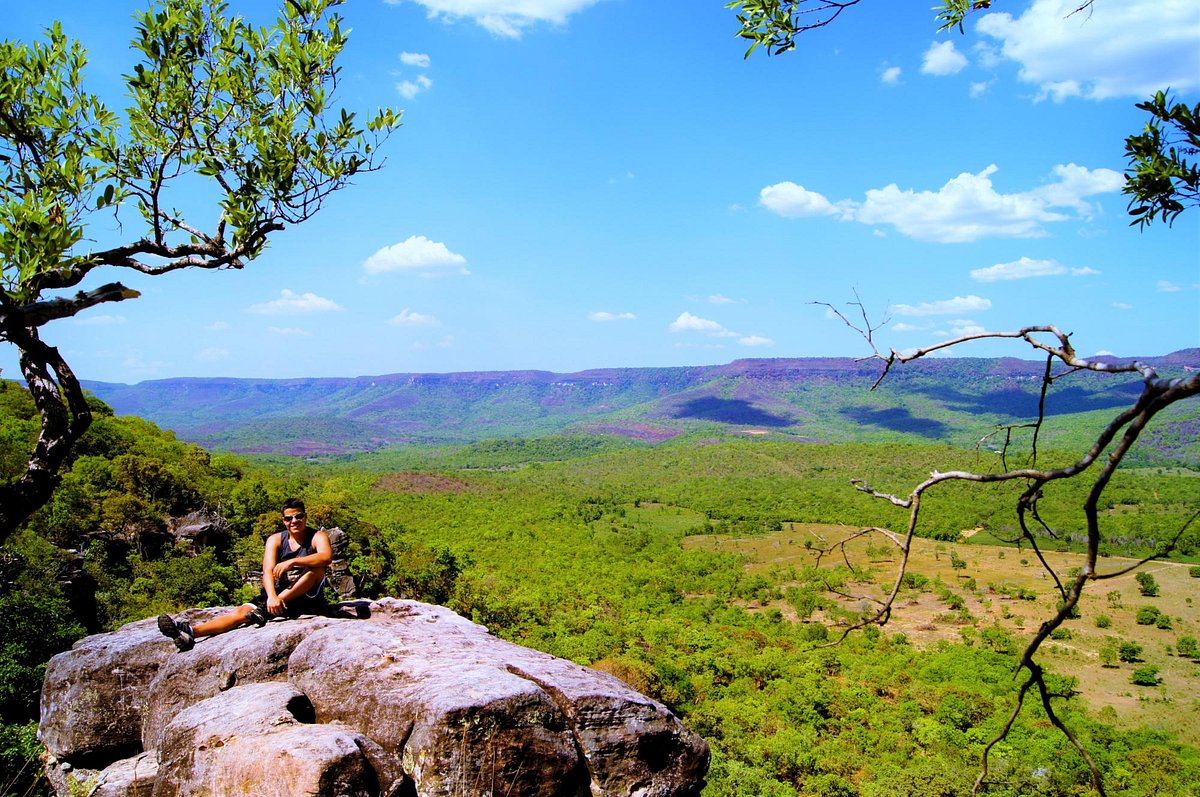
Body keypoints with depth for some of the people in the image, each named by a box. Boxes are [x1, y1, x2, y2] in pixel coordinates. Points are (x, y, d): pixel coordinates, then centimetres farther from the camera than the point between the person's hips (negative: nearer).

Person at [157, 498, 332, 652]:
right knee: (242, 611, -21)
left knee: (316, 568, -32)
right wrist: (271, 596, -34)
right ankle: (190, 631, -41)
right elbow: (268, 571, -13)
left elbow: (326, 557, -28)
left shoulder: (317, 536, -4)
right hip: (278, 594, 3)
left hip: (308, 597, -3)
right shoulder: (275, 540, 3)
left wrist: (292, 562, -38)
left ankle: (262, 611, -36)